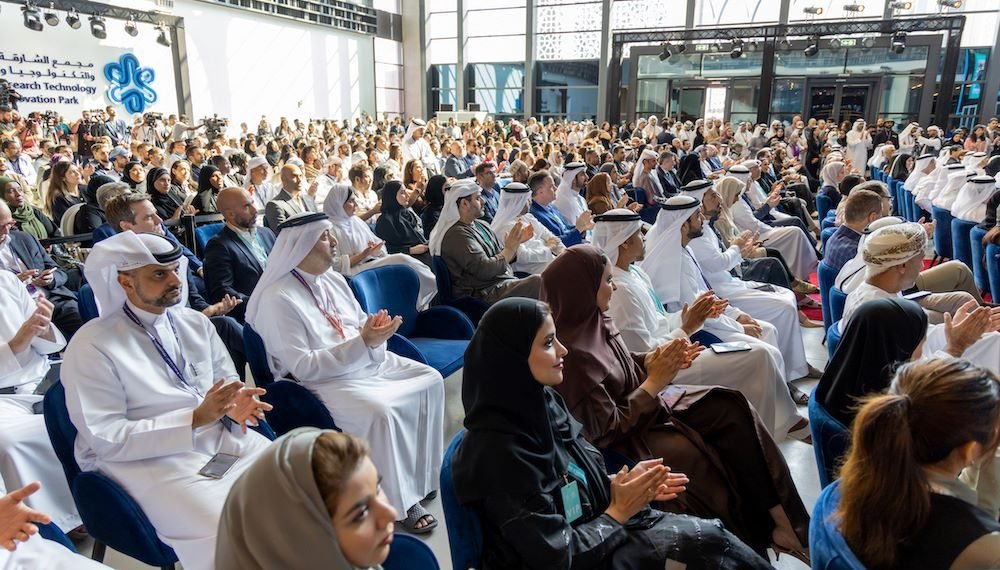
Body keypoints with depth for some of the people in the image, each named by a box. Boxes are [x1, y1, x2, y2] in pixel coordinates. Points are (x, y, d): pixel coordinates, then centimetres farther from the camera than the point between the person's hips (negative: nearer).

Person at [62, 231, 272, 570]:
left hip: (220, 437, 6)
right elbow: (106, 438, -13)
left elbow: (226, 378, 16)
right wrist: (195, 418, -21)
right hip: (148, 459, -6)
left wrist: (235, 405, -9)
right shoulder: (92, 346, -9)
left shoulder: (195, 322, 9)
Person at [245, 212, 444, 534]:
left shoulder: (332, 279, 8)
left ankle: (423, 475, 9)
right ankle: (405, 502, -11)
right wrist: (363, 342, -27)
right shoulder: (277, 298, -17)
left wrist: (376, 331, -11)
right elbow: (303, 367, -21)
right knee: (381, 412, -31)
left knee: (431, 380, -3)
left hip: (366, 361, 9)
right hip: (323, 381, -8)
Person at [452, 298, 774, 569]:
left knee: (709, 538, -5)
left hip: (593, 527, 7)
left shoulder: (543, 401, -4)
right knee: (709, 544, -9)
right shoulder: (498, 451, -28)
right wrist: (619, 511, -13)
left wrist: (618, 486, -7)